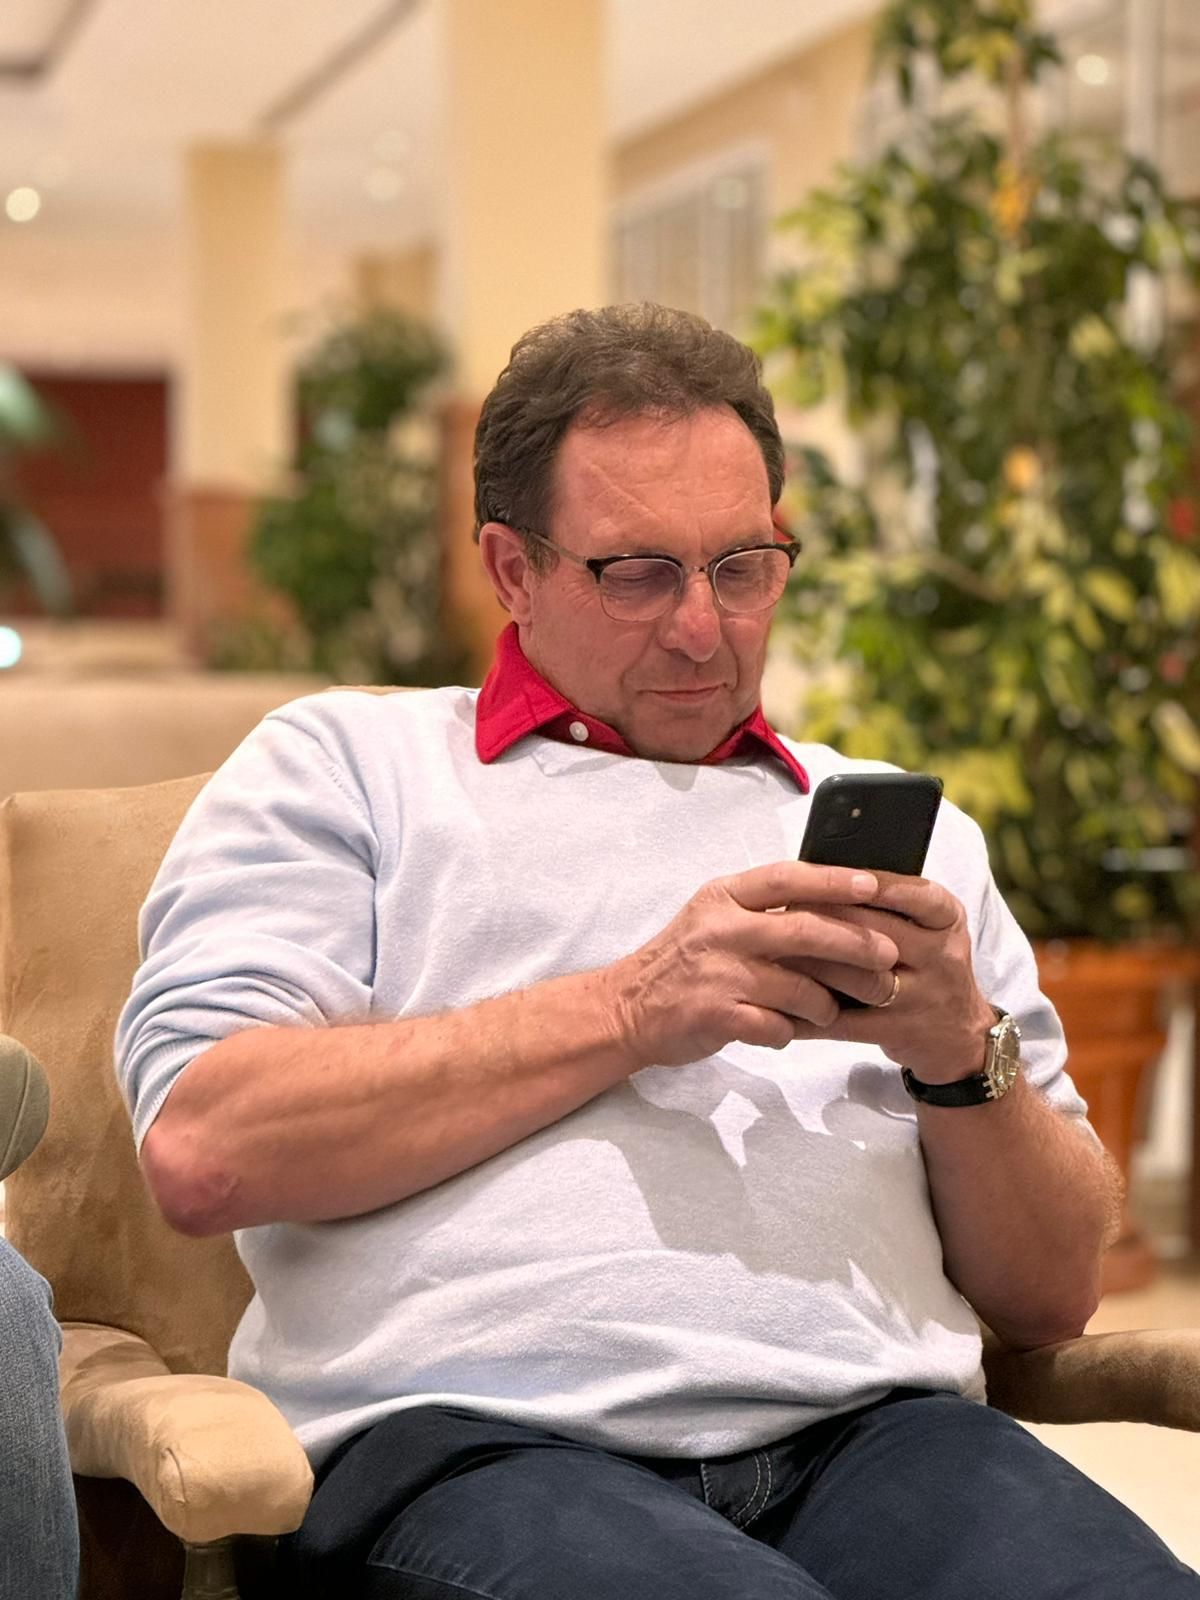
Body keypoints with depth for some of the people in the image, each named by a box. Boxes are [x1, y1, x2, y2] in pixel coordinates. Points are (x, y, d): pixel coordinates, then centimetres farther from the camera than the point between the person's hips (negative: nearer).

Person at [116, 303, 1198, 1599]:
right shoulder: (344, 764, 15)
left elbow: (1052, 1296, 22)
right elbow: (200, 1152, -4)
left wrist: (965, 1055, 1)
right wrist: (631, 1009, -7)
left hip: (869, 1426, 3)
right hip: (478, 1441, -3)